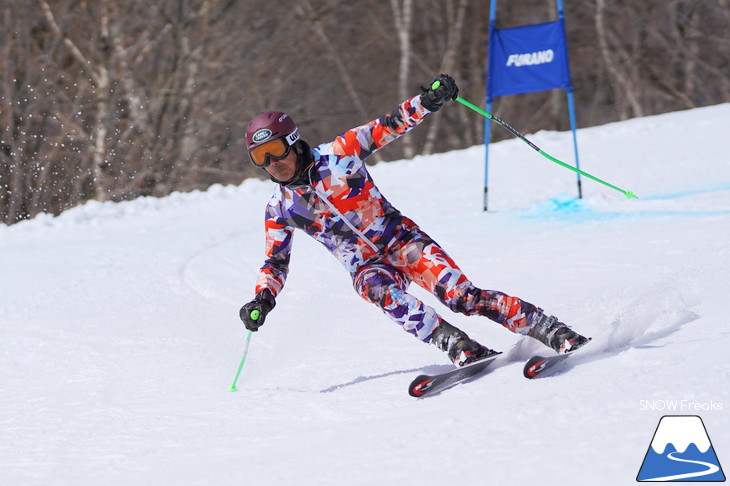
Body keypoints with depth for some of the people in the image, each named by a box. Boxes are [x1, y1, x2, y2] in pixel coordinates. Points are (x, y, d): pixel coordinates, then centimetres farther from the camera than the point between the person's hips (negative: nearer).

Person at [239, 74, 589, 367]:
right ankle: (463, 351, -43)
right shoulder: (280, 210, 1)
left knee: (461, 295, -21)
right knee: (385, 294, -34)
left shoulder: (337, 154, -7)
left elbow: (388, 127, -6)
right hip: (366, 268, 2)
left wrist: (428, 101, -23)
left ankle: (557, 334, -19)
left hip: (401, 240, -2)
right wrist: (262, 300, -8)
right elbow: (275, 263, 11)